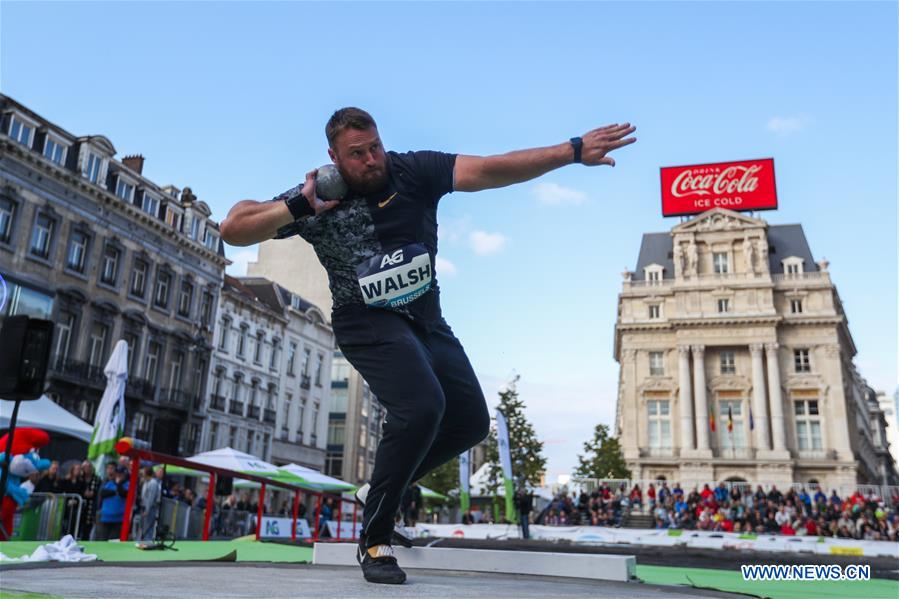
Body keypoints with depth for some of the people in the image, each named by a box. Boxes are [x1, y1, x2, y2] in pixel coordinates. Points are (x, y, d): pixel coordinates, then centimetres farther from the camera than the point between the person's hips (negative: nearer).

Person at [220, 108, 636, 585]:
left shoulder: (415, 171, -11)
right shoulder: (319, 197, -11)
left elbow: (489, 170, -22)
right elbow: (233, 228, -13)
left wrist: (573, 150, -33)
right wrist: (300, 207, -26)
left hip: (425, 319, 5)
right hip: (368, 322, -5)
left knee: (470, 421, 5)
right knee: (421, 406, -28)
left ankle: (381, 487, 23)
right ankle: (373, 542, -12)